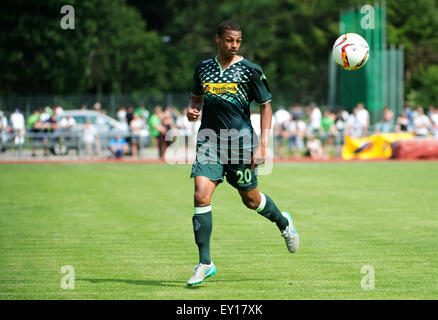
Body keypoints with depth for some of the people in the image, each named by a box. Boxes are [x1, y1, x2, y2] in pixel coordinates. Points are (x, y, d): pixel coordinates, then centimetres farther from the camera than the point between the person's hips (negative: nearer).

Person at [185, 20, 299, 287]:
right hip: (210, 140, 2)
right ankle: (205, 263, -8)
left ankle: (283, 222, 45)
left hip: (240, 141, -2)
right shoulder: (203, 68, 7)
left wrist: (262, 145, -7)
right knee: (201, 196, -14)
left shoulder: (250, 71, -4)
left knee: (251, 200, 10)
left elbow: (266, 106, 1)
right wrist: (192, 110, 0)